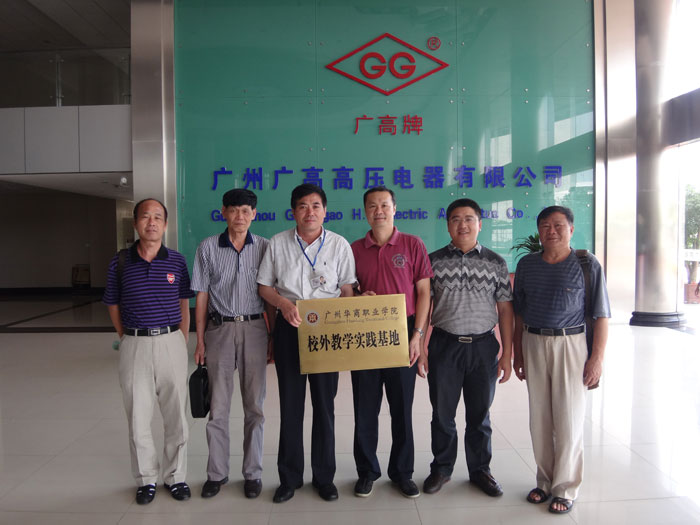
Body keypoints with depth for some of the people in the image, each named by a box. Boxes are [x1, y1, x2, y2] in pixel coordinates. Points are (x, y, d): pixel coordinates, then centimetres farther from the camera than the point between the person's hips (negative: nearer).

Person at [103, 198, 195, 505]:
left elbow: (184, 305, 7)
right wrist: (127, 339, 5)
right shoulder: (120, 263, 2)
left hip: (171, 343, 0)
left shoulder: (177, 261, 2)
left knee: (176, 415, 8)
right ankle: (146, 479, 26)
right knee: (138, 416, 8)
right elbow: (113, 306, 10)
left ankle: (175, 477, 25)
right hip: (135, 345, 0)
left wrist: (182, 342, 2)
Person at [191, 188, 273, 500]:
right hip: (219, 329, 0)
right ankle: (216, 473, 23)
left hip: (254, 328, 0)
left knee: (254, 406, 8)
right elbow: (201, 296, 3)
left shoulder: (264, 247, 1)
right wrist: (200, 341, 2)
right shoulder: (208, 248, 1)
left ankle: (253, 473, 22)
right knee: (217, 407, 7)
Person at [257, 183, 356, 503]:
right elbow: (264, 286, 7)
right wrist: (283, 303, -12)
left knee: (324, 404, 8)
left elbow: (347, 290, 3)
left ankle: (324, 477, 24)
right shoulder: (278, 244, 3)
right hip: (289, 328, 1)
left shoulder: (339, 245, 1)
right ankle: (290, 477, 24)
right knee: (290, 404, 9)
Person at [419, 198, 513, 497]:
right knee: (442, 413, 12)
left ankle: (480, 470, 33)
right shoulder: (434, 261, 0)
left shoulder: (495, 262, 2)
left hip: (483, 346, 1)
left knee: (480, 415, 13)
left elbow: (505, 309, 3)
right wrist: (421, 349, -3)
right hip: (444, 345, 0)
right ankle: (441, 468, 31)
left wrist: (507, 354, 0)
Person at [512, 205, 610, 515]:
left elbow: (600, 315, -4)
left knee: (568, 420, 4)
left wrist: (597, 357, -8)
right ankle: (545, 481, 26)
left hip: (570, 344, -3)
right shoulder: (526, 265, 7)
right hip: (534, 343, 4)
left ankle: (565, 488, 19)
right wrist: (517, 353, 10)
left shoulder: (587, 264, -4)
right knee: (539, 419, 10)